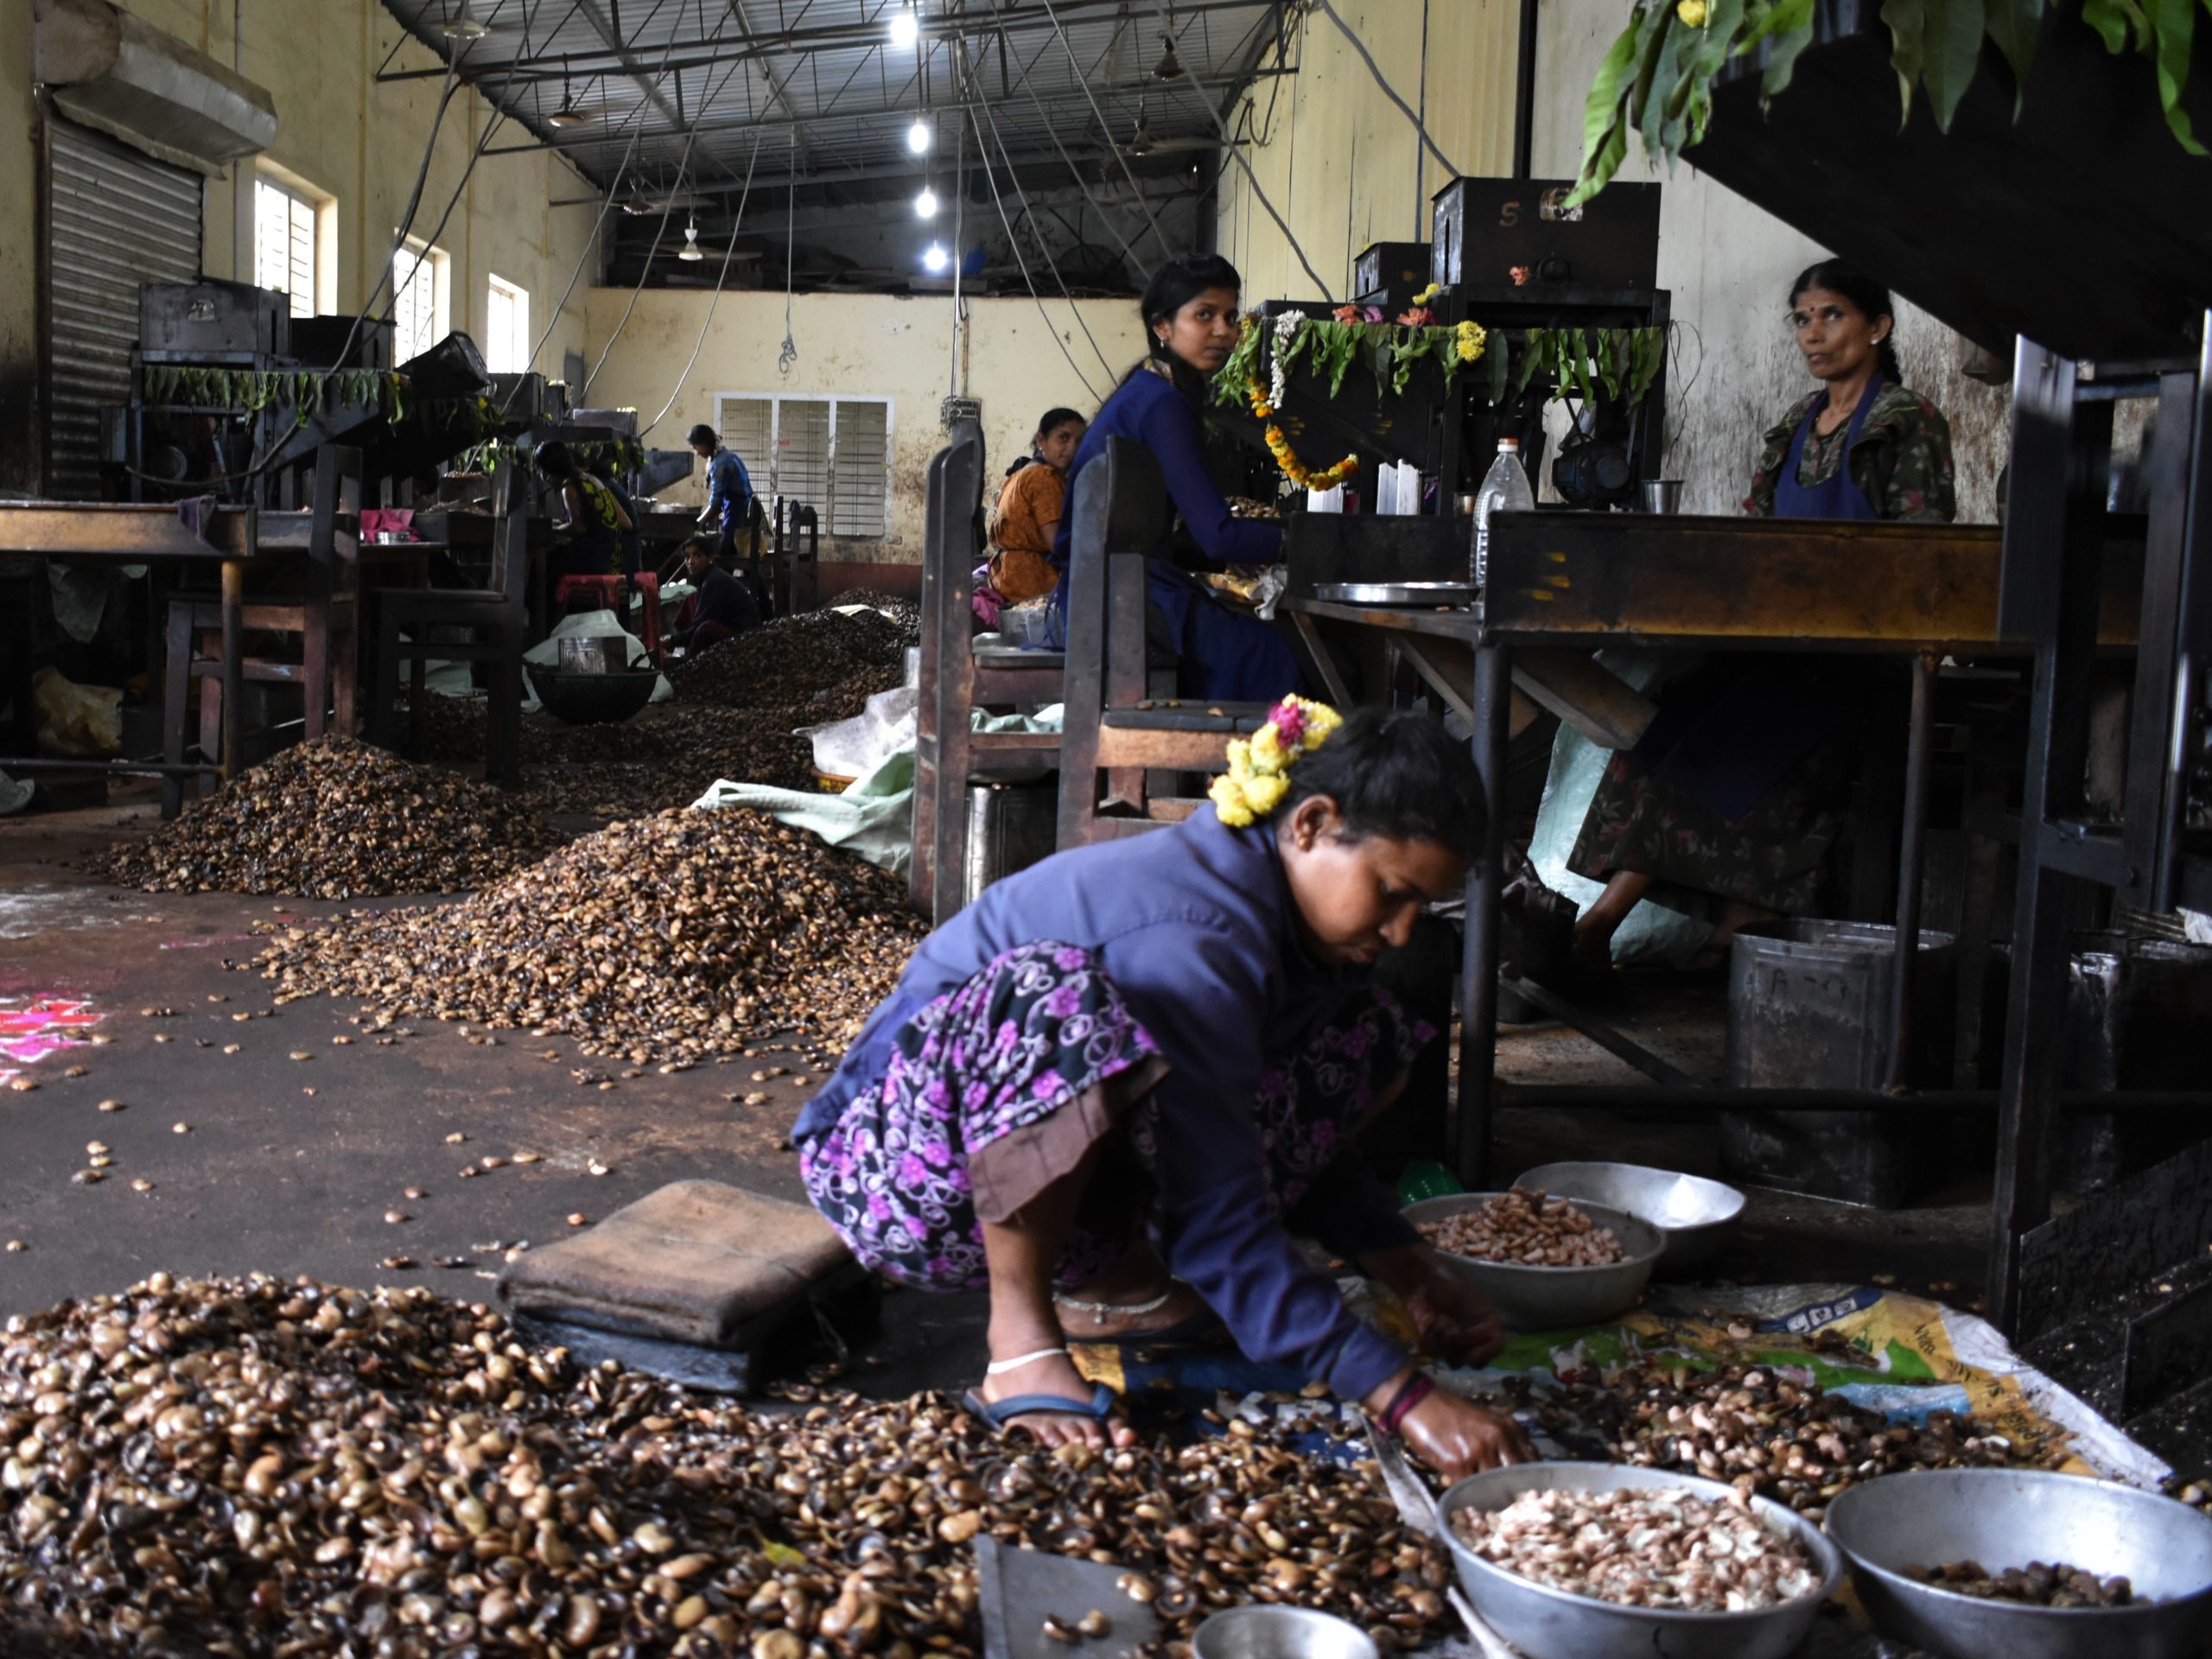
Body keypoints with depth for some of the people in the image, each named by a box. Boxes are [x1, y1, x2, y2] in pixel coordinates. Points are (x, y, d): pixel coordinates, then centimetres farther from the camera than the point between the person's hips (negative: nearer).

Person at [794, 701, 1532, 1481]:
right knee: (1056, 995, -40)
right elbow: (1221, 1233, -31)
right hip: (897, 1162, -9)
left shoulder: (1280, 901, -1)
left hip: (1069, 1163, 9)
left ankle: (1104, 1277, 0)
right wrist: (1405, 1397, -32)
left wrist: (1414, 1272, -2)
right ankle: (1020, 1336, -21)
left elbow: (1291, 1129, 10)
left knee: (1357, 1033, 1)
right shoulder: (1195, 937, -30)